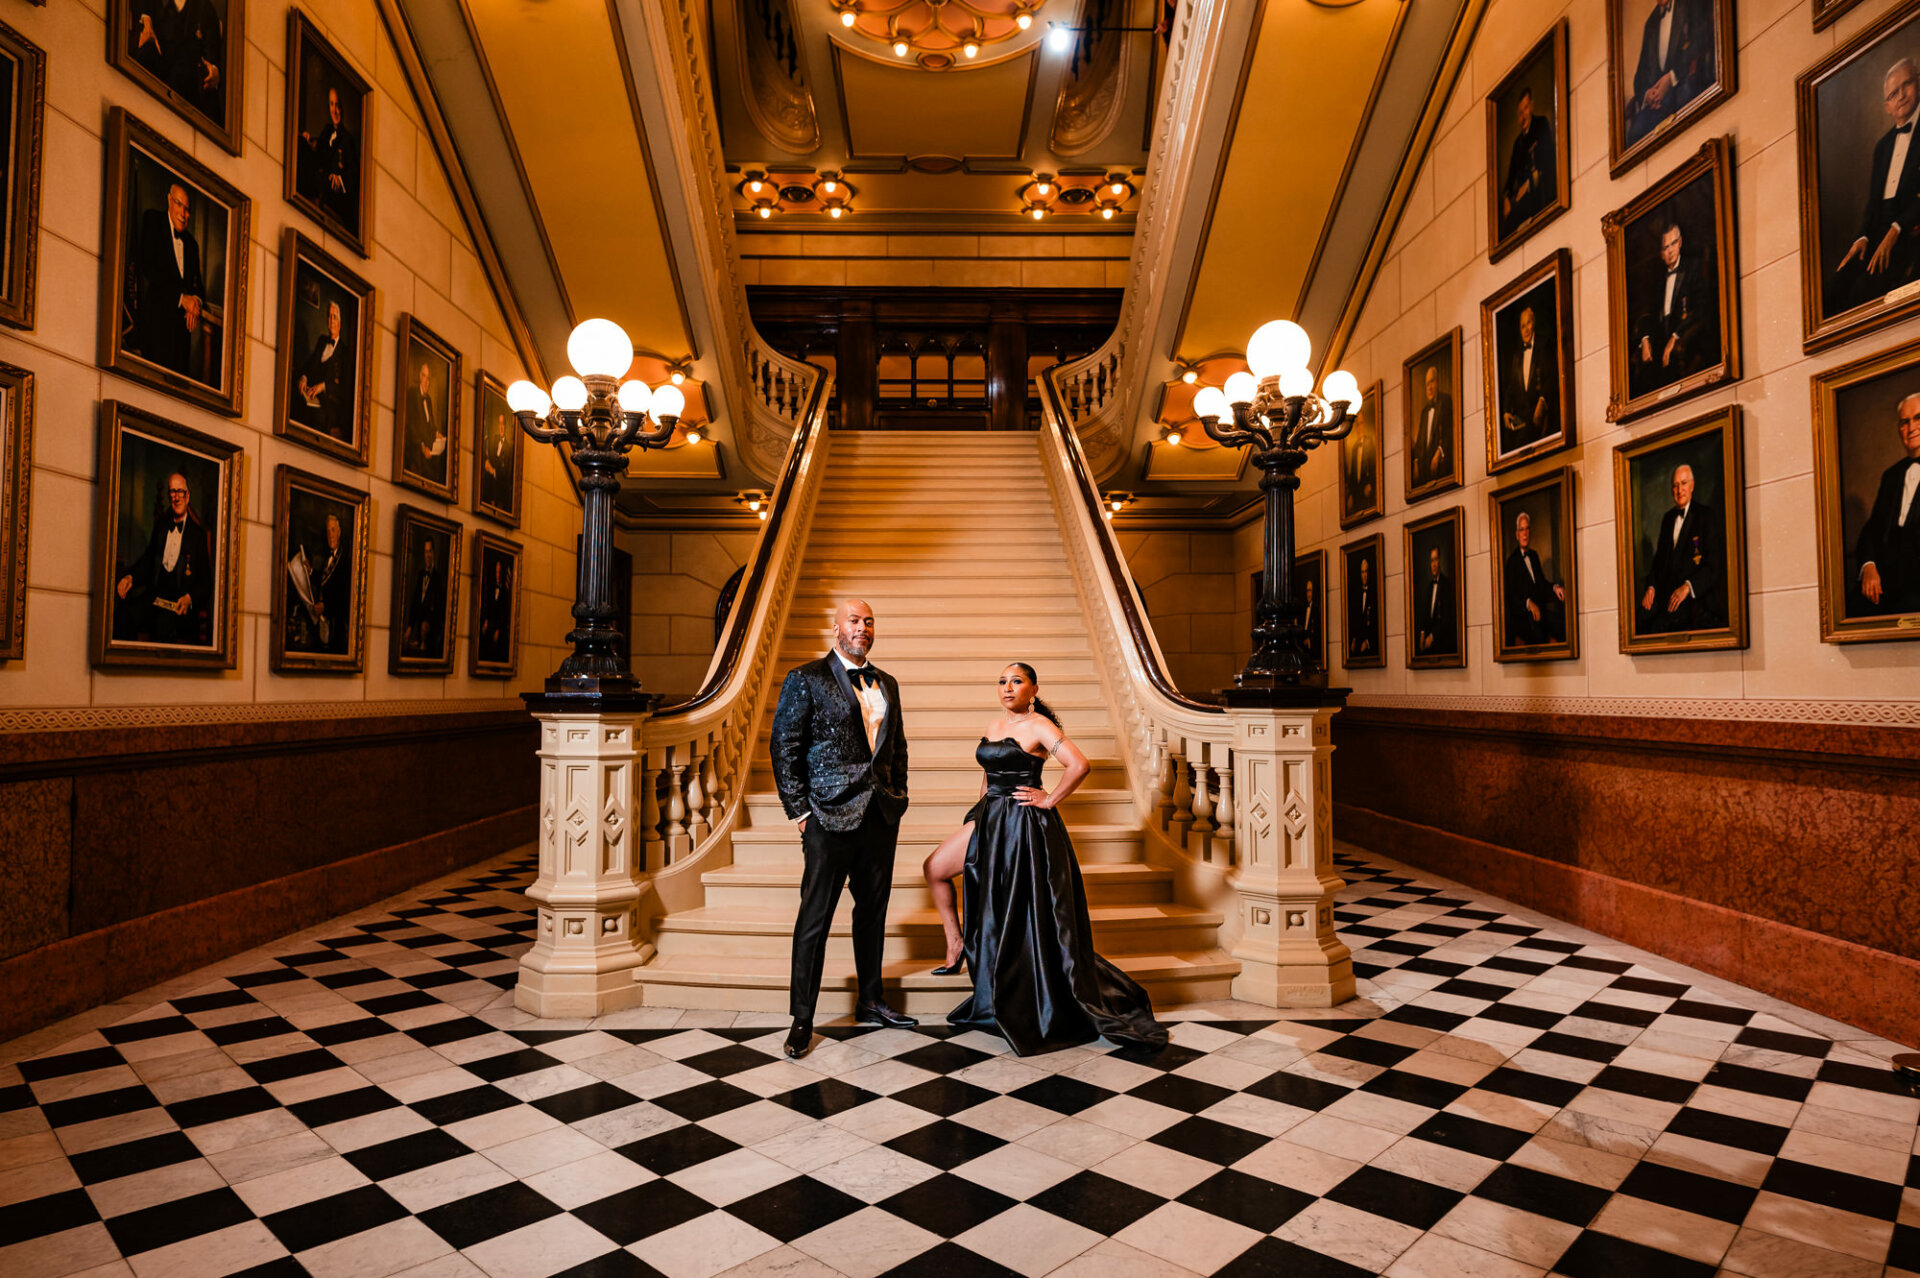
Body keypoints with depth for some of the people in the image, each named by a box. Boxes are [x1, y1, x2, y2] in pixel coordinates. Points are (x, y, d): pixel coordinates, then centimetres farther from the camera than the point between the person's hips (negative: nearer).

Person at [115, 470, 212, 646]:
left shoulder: (198, 533, 4)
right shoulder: (161, 525, 18)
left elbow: (205, 583, 2)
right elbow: (148, 559, 26)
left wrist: (189, 599, -17)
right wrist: (130, 577, 5)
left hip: (180, 602, -4)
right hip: (154, 595, 5)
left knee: (164, 623, -36)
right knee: (122, 616, -26)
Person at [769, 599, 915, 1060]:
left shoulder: (887, 684, 14)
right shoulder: (806, 679, -3)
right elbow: (784, 747, -6)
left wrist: (898, 798, 10)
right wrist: (799, 812, -9)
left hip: (881, 814, 6)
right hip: (829, 815, -6)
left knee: (873, 909, 15)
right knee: (815, 918, 0)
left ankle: (870, 1001, 30)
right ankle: (802, 1019, 11)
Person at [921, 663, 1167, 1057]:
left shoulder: (1039, 726, -11)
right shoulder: (993, 727, 12)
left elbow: (1080, 765, -23)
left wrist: (1049, 800, -16)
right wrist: (981, 811, 17)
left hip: (1026, 826, -8)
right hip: (990, 820, 8)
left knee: (1029, 916, -2)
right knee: (934, 868, 6)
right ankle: (956, 944, 22)